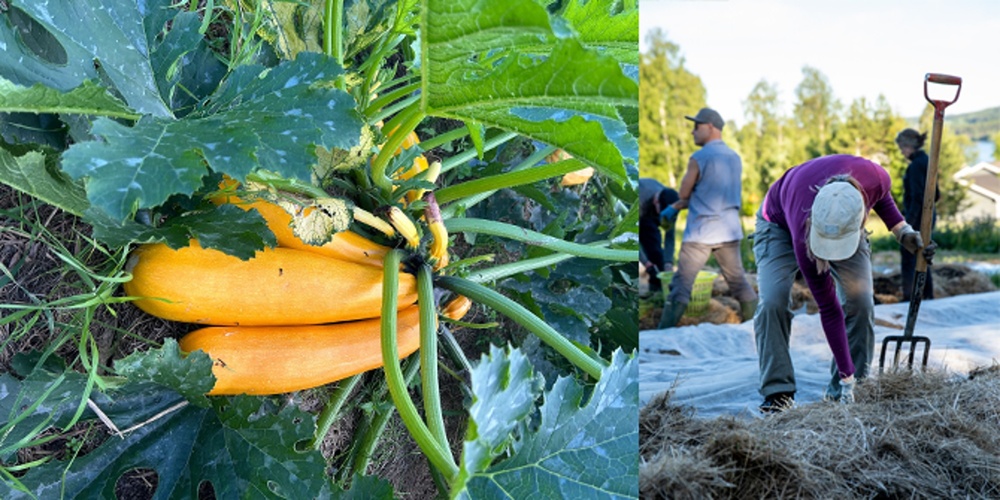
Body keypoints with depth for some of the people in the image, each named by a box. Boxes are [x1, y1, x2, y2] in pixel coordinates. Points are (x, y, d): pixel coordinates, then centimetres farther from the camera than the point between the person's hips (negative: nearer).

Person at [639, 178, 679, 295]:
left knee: (655, 245, -11)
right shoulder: (640, 202, -45)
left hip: (647, 214, 5)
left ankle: (658, 283, -3)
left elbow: (669, 237, -23)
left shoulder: (669, 203, -29)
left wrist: (668, 264, -34)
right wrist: (647, 264, -44)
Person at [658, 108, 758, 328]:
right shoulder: (735, 158, 12)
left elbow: (684, 194, -3)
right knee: (739, 281, 14)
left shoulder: (699, 158, -11)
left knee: (682, 283, -3)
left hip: (701, 232, -6)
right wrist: (675, 208, 16)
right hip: (730, 230, 6)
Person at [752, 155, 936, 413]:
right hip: (780, 224, -3)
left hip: (843, 223, 4)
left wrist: (902, 231, -16)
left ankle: (843, 392, 0)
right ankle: (778, 392, -13)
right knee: (772, 303, -24)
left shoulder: (874, 177, -38)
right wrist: (846, 374, -27)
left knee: (860, 303, -12)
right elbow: (828, 310, -32)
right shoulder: (805, 235, -42)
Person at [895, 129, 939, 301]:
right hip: (928, 216, 9)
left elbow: (917, 197, -22)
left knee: (908, 260, -3)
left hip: (917, 218, -9)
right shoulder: (927, 162, 12)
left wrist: (908, 224, -22)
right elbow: (935, 195, 17)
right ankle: (928, 296, 23)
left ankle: (909, 299, 0)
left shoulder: (916, 166, -17)